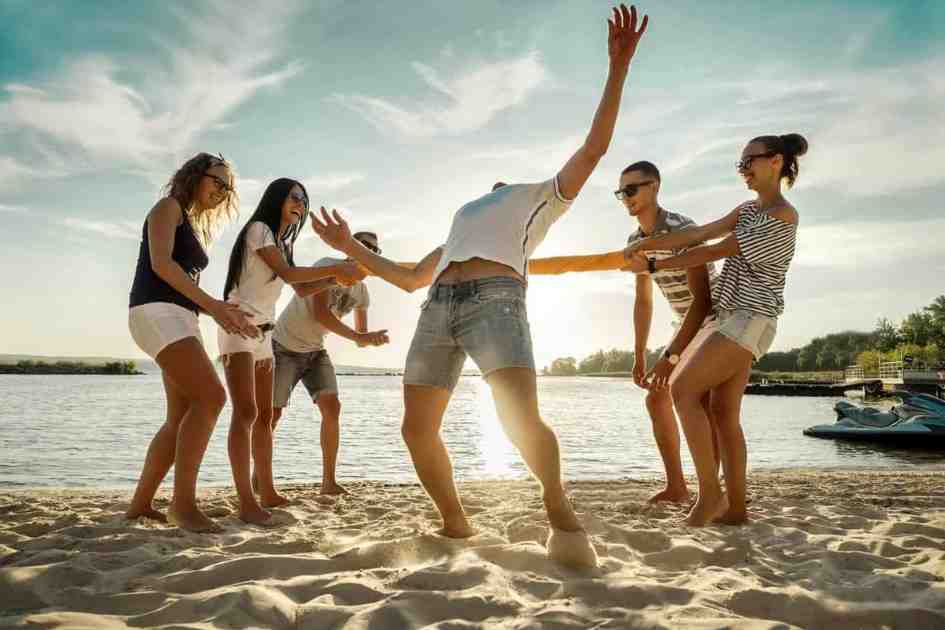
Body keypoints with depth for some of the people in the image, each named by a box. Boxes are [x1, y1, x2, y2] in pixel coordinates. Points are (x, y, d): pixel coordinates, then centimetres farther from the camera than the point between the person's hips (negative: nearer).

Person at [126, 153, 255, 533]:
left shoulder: (196, 228, 28)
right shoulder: (169, 206, 2)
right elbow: (161, 263, -14)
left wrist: (221, 314, 8)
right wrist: (211, 303, -19)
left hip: (178, 318, 9)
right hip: (157, 312, -9)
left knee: (182, 417, 4)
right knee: (211, 397, -23)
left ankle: (140, 504, 11)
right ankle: (183, 503, -21)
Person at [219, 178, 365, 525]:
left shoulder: (281, 242, 19)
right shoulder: (258, 229, -7)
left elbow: (302, 289, 13)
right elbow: (288, 274, -18)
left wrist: (338, 275, -1)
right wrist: (338, 268, -18)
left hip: (263, 332, 9)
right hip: (238, 325, -9)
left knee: (265, 415, 9)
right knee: (245, 412, -18)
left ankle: (268, 493, 15)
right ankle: (247, 503, -21)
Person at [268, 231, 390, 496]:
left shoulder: (362, 291, -1)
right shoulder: (327, 266, -21)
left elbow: (360, 338, 2)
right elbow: (320, 313, -32)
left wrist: (372, 338, -22)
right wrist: (358, 336, -35)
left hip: (315, 350, 5)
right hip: (284, 347, -5)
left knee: (332, 408, -11)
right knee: (273, 412, -3)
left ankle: (329, 481, -4)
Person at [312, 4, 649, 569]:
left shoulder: (544, 197, 26)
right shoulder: (462, 225, 38)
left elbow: (594, 147, 14)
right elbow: (410, 279, 36)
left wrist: (618, 66, 8)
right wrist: (351, 247, 34)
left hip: (494, 299, -5)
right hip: (438, 309, 6)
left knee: (521, 420, -24)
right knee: (417, 429, -1)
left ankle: (562, 513, -4)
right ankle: (455, 523, 17)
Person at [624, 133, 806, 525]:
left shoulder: (783, 214, -10)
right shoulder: (748, 210, 19)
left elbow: (713, 252, -13)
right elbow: (699, 233, 5)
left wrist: (652, 266, -10)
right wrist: (647, 243, -9)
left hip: (750, 319, -9)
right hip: (737, 319, 9)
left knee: (683, 391, -15)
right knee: (724, 414, 6)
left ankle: (710, 491, -8)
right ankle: (735, 508, 10)